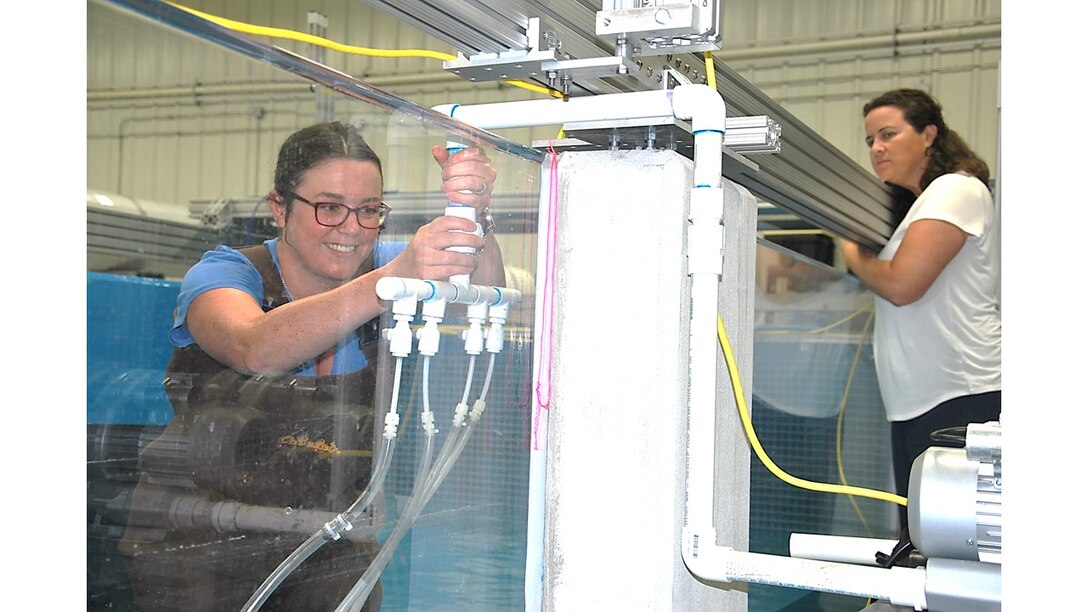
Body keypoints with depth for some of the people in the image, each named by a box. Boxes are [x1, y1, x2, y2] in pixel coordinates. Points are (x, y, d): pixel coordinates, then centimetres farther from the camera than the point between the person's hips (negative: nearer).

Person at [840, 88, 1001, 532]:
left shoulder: (957, 189, -5)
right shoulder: (912, 202, 23)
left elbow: (900, 284, -15)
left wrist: (852, 253, 1)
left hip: (963, 399, -9)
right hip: (915, 405, 9)